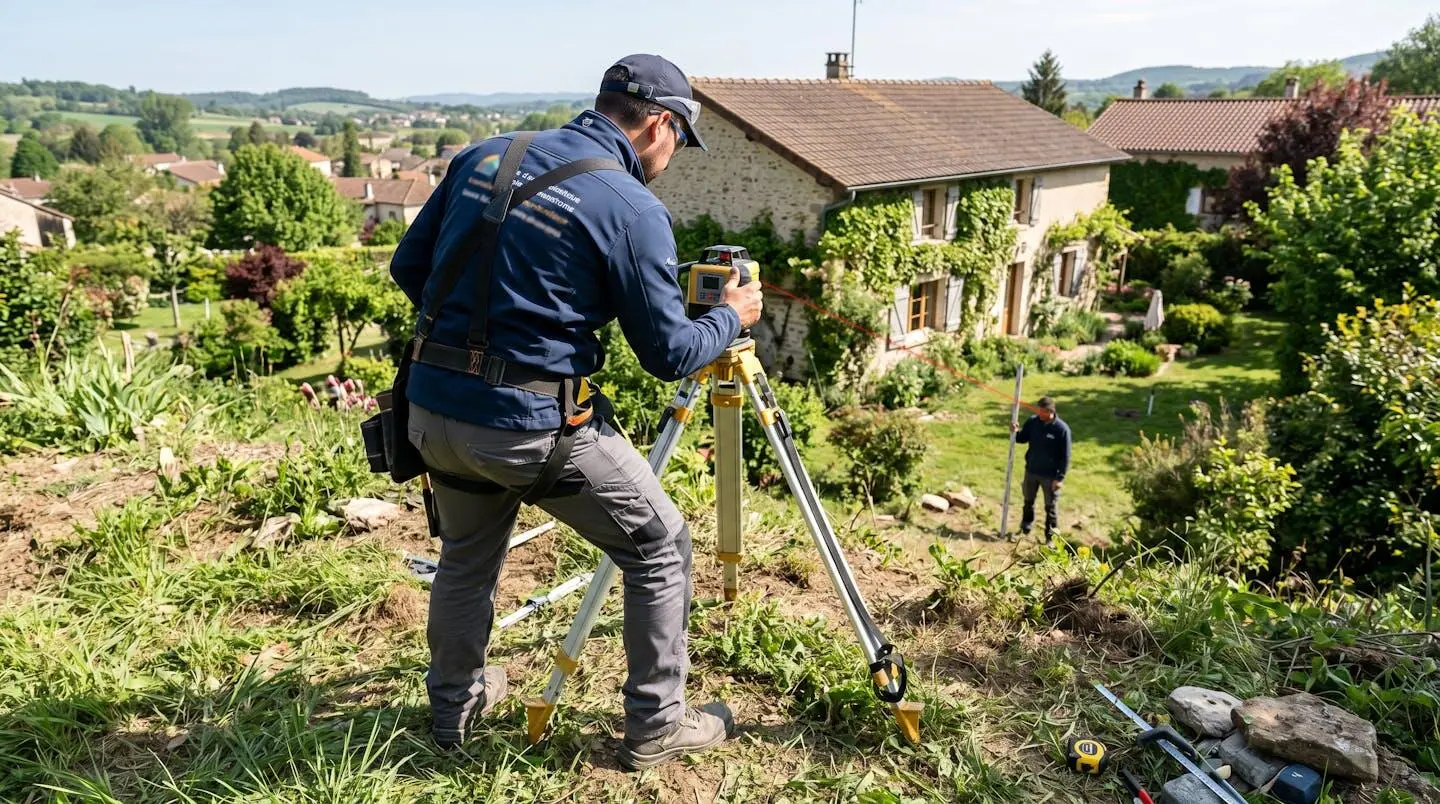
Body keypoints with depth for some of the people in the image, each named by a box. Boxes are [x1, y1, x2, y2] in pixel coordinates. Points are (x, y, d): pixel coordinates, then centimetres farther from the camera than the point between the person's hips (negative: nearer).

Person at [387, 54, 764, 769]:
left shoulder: (483, 157, 6)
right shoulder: (632, 209, -11)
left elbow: (408, 267, 13)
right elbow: (669, 354, -6)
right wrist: (732, 316, 12)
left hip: (431, 406, 7)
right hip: (532, 423, -6)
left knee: (465, 558, 29)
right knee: (659, 548, 13)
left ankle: (454, 706, 47)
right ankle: (656, 726, 24)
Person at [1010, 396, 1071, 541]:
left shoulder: (1062, 429, -18)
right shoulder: (1032, 421, -6)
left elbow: (1065, 456, -14)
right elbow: (1023, 438, 9)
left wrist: (1060, 478, -15)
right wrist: (1016, 432, -14)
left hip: (1050, 476, -4)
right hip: (1031, 471, 4)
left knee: (1051, 507, 8)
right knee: (1028, 502, 20)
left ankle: (1051, 537, 20)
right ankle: (1025, 528, 38)